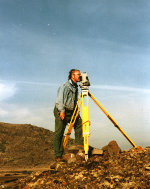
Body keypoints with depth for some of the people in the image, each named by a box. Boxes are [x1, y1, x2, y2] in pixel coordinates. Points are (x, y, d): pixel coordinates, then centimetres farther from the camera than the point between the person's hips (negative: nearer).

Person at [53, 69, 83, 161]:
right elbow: (59, 99, -17)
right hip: (61, 112, -8)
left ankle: (79, 144, 11)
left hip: (71, 112, 8)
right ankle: (58, 155, -4)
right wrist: (62, 110, -25)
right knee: (59, 133, -6)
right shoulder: (65, 86, -10)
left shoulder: (75, 87, 15)